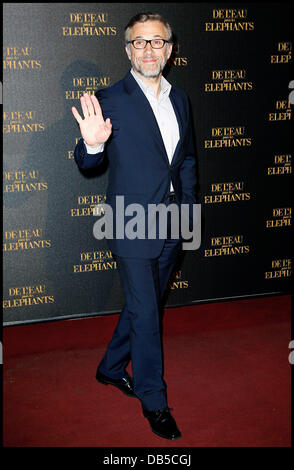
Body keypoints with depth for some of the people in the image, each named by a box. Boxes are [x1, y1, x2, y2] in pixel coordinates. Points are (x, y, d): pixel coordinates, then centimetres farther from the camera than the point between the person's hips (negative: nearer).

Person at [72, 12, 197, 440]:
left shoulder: (180, 99, 9)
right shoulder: (110, 100, -10)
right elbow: (87, 162, -12)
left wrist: (188, 207, 11)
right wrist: (91, 143, -34)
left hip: (171, 228, 6)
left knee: (142, 305, 18)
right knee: (145, 314, 1)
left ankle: (112, 368, 39)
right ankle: (154, 402, 16)